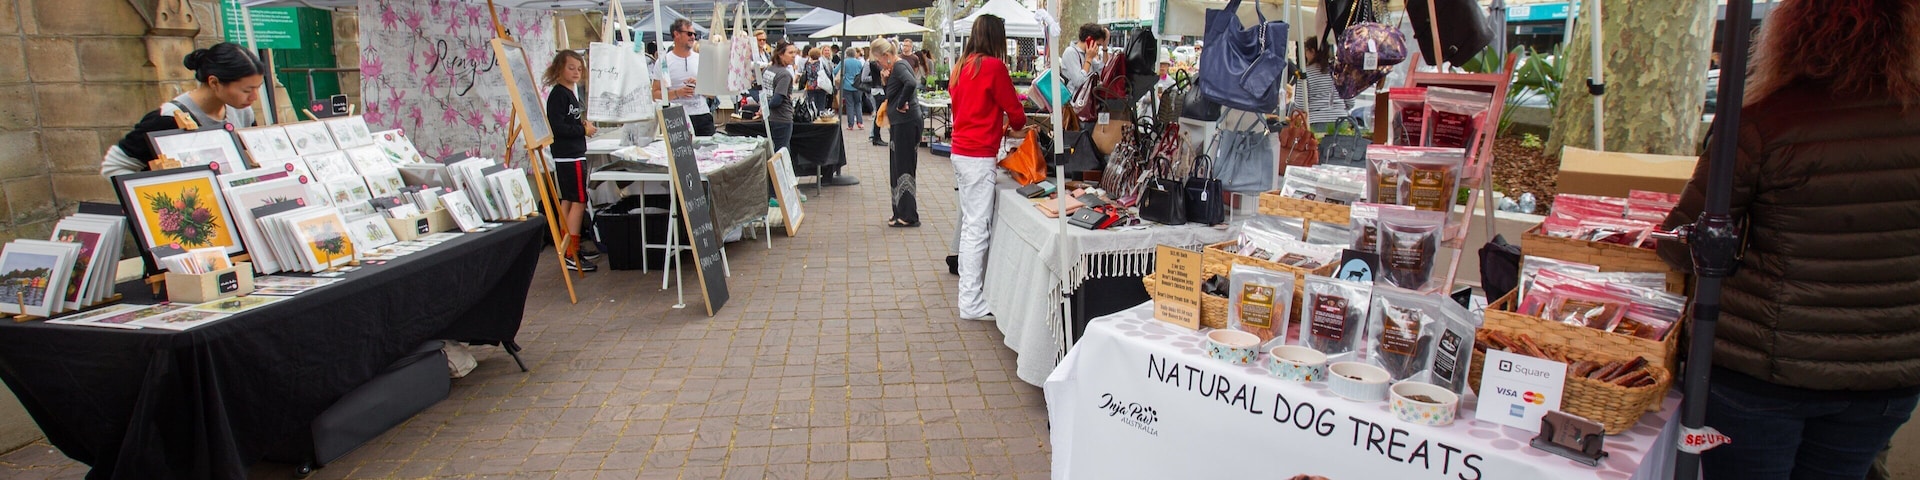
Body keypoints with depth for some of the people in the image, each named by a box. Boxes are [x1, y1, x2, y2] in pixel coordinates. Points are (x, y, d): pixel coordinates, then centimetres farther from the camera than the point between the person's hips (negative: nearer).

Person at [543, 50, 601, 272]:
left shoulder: (572, 91, 16)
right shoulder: (558, 94, -13)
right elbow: (556, 126, -22)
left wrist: (584, 124, 6)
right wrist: (583, 130, -16)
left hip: (574, 155, 10)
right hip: (569, 156, -10)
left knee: (568, 201, 14)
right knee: (579, 201, -9)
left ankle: (572, 247, 23)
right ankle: (571, 255, -6)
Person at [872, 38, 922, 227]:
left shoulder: (899, 67, -15)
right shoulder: (896, 67, 15)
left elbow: (911, 84, -35)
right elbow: (891, 93, 21)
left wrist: (901, 104, -23)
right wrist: (885, 80, 4)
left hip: (906, 122, -10)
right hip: (901, 123, 10)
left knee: (903, 168, -4)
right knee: (898, 167, 15)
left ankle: (908, 216, 2)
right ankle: (901, 212, 24)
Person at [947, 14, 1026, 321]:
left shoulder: (962, 66, 12)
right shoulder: (994, 67, -12)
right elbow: (1014, 110, -4)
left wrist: (998, 126, 22)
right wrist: (1016, 125, 17)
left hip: (960, 152, 9)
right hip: (979, 157, -9)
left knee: (970, 223, 16)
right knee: (977, 227, -6)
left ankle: (969, 286, 24)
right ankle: (971, 303, -3)